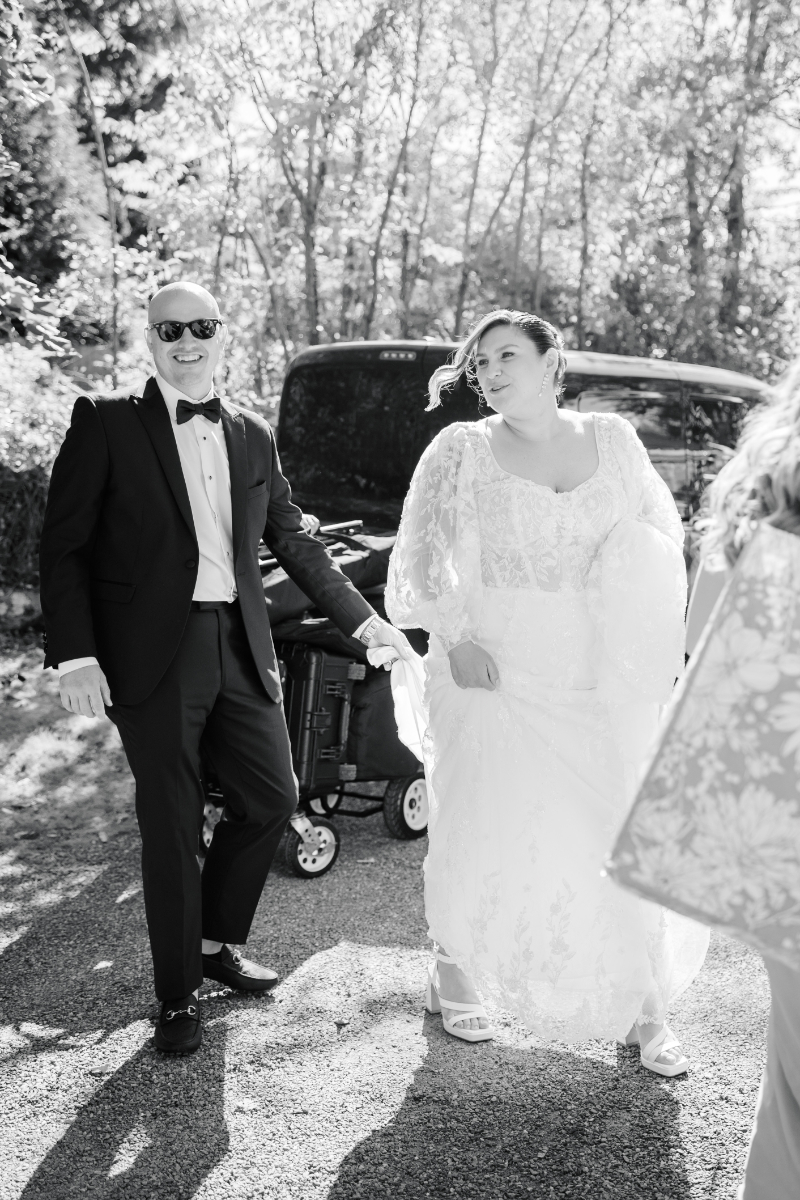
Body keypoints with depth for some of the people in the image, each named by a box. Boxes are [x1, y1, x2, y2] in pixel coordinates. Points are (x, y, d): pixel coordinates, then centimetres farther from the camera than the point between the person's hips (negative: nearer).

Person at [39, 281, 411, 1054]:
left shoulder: (252, 436, 11)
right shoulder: (106, 423, -3)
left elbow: (292, 540, 18)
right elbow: (64, 547, -5)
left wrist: (363, 619, 15)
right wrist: (74, 655, -15)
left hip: (240, 646, 5)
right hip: (153, 653, -5)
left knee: (272, 797, 9)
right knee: (171, 826, 2)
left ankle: (216, 944, 33)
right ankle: (178, 997, 19)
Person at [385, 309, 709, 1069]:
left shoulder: (612, 438, 5)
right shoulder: (461, 450, -1)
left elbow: (663, 532, 13)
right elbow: (417, 557, 1)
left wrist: (663, 633, 1)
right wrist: (455, 638, -11)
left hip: (604, 686, 2)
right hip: (493, 673, -2)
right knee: (484, 835, 6)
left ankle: (644, 1012, 16)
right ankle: (453, 976, 29)